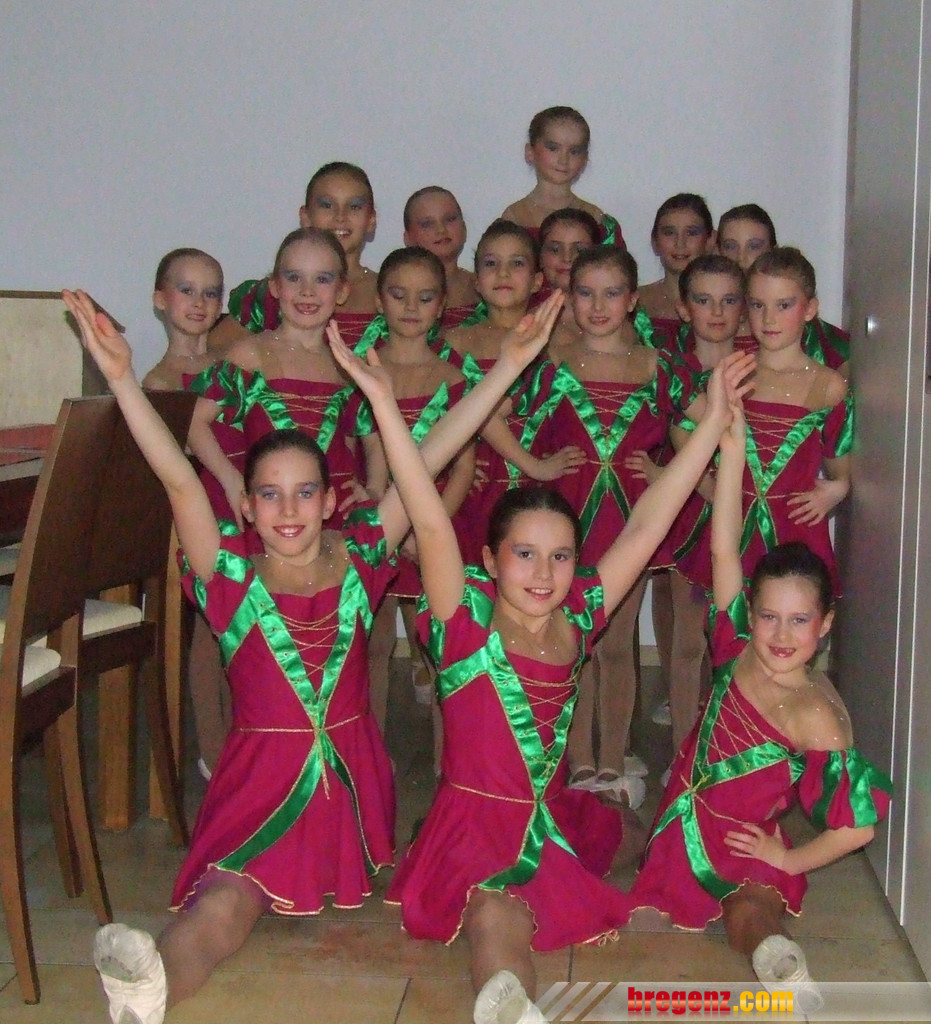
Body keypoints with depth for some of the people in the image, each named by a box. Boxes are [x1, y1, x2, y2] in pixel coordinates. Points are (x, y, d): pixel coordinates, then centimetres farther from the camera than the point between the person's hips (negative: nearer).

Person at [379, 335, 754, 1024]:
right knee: (498, 919, -34)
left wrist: (714, 423, 1)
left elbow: (645, 527, 1)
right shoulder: (466, 619, -12)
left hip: (556, 815, 8)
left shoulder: (577, 618, 1)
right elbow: (429, 519, -25)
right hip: (476, 820, -7)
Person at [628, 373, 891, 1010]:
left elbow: (859, 824, -20)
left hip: (747, 843, 0)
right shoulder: (738, 651, -5)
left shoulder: (818, 717, -18)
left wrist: (790, 859, -10)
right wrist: (733, 449, -12)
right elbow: (725, 550, -8)